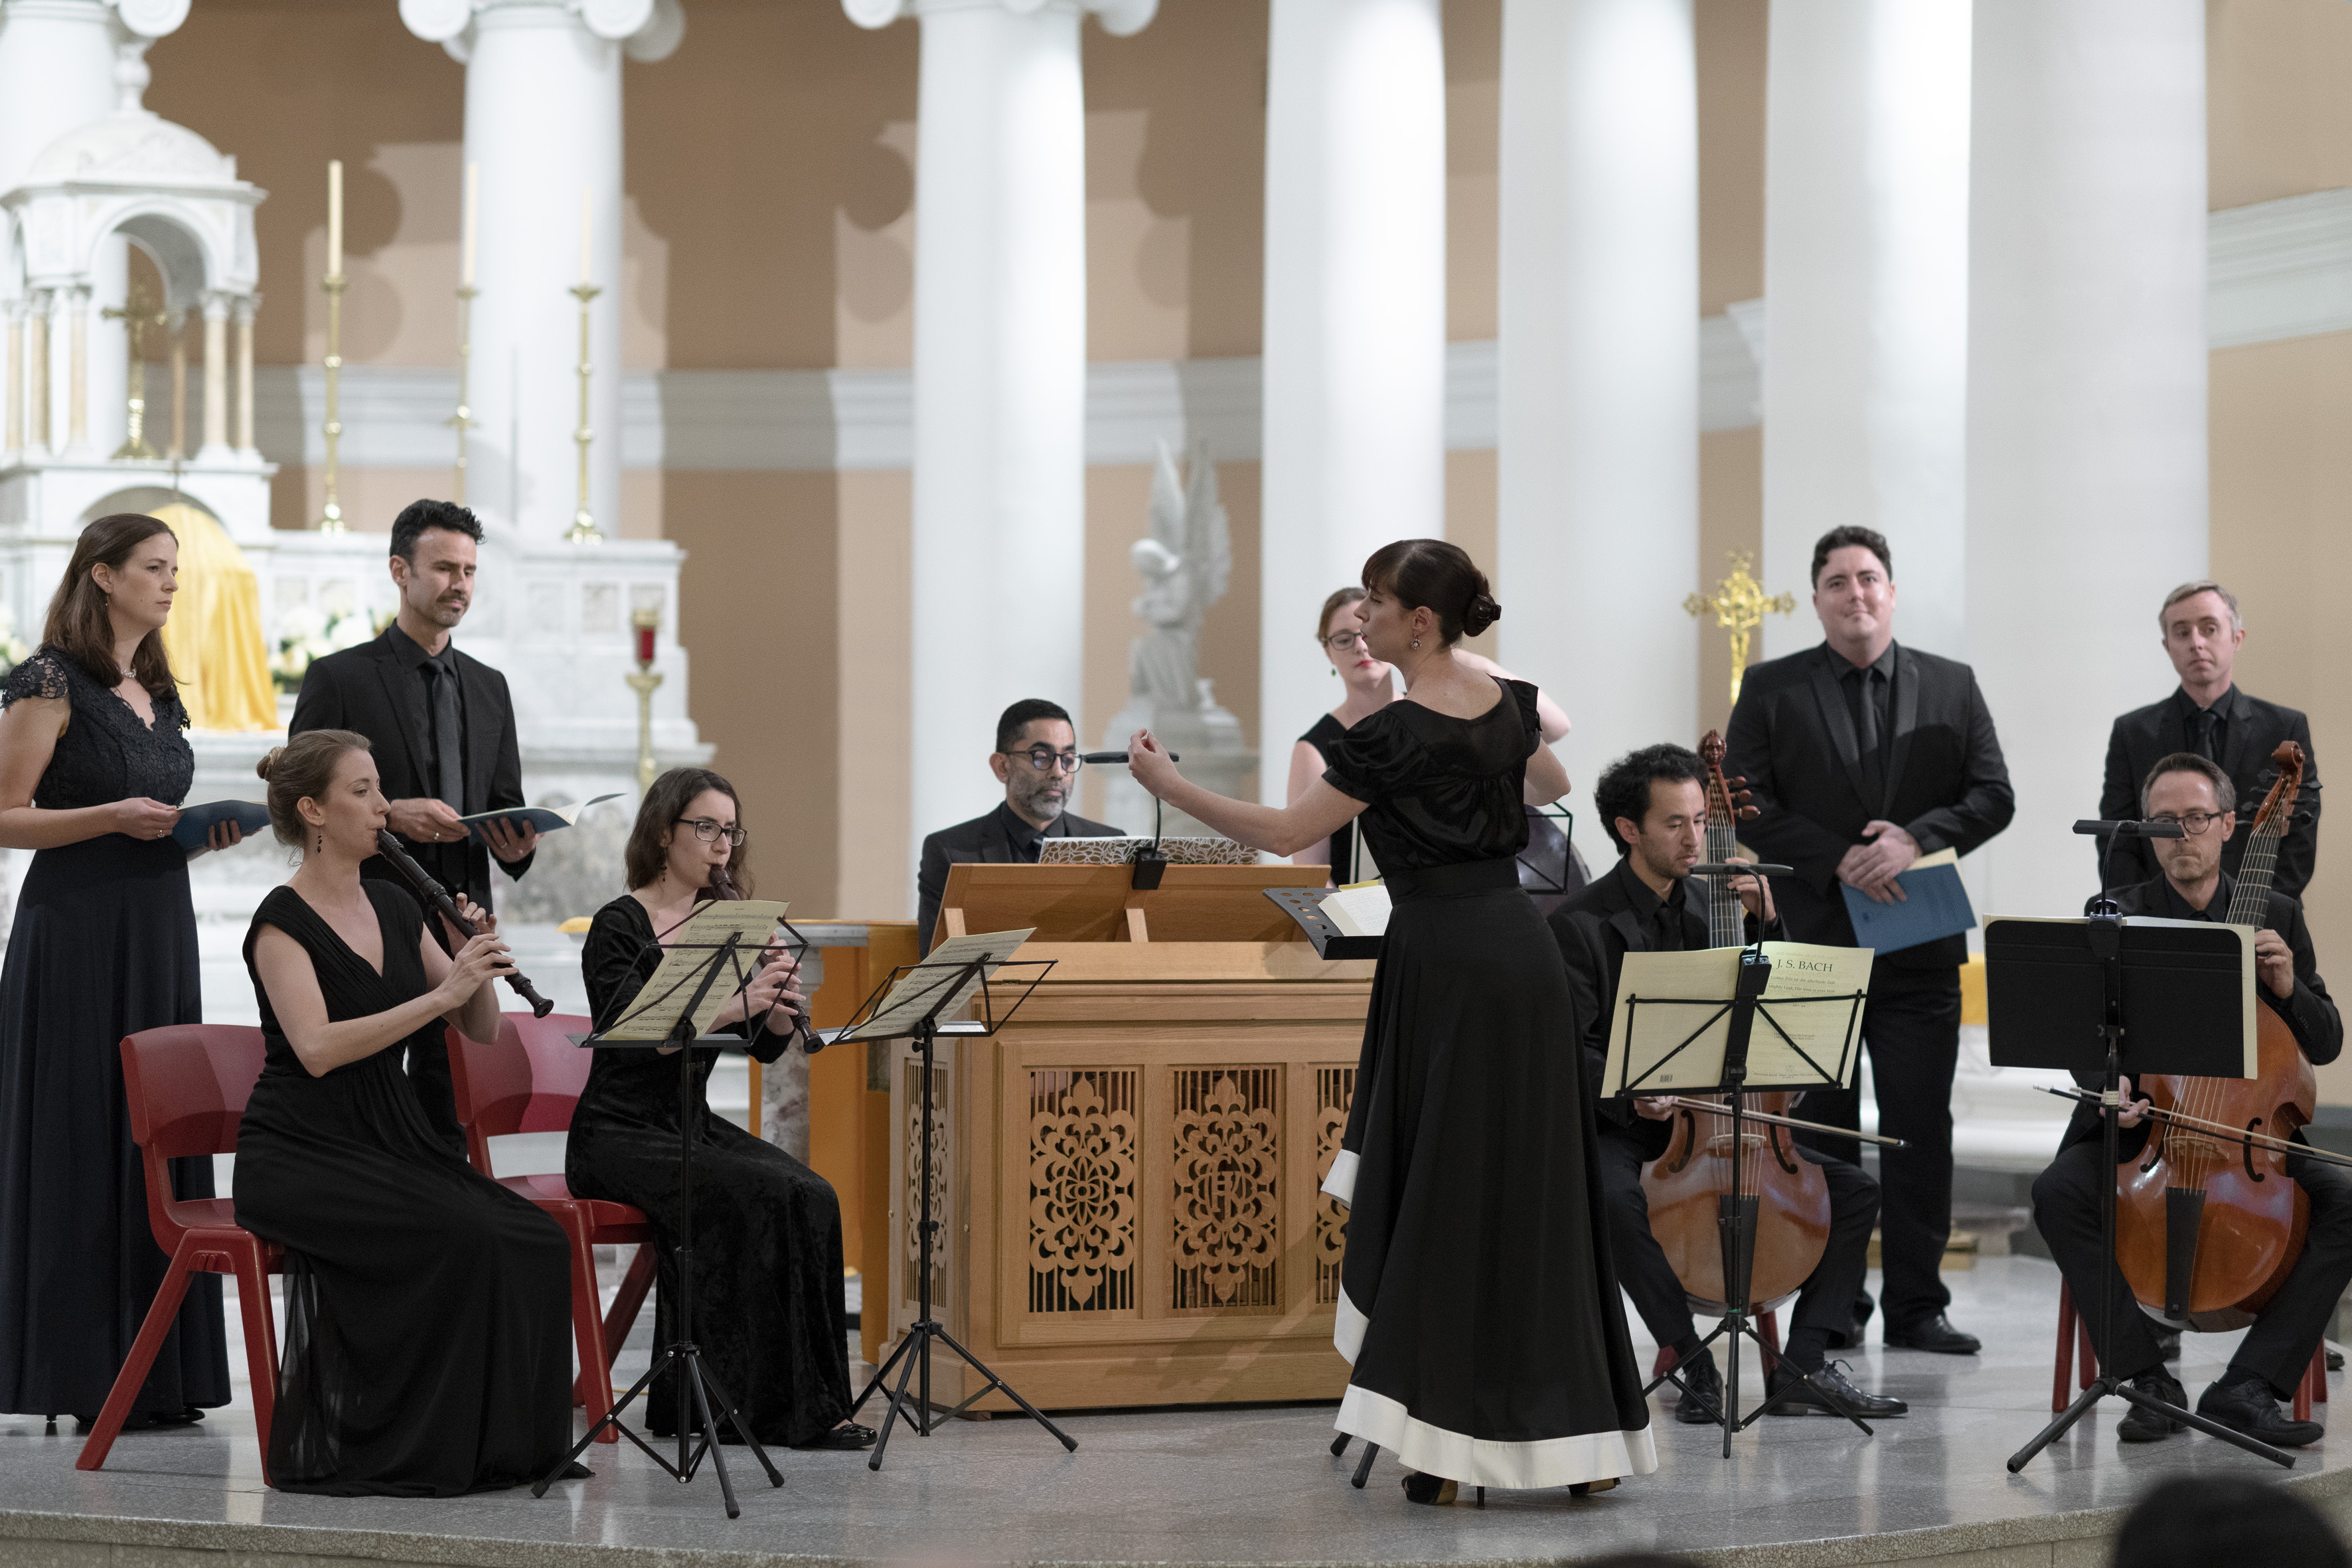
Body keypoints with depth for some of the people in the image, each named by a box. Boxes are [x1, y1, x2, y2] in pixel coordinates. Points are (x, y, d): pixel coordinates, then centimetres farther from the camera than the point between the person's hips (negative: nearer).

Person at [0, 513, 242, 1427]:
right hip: (79, 930, -8)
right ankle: (87, 1376, 0)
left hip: (160, 931, 8)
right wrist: (114, 816, -20)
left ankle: (157, 1374, 11)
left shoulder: (158, 692, 16)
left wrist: (202, 830, 6)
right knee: (85, 1138, -5)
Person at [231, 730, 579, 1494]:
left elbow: (481, 1029, 13)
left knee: (536, 1239, -16)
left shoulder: (395, 908, 12)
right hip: (299, 1153, -7)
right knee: (463, 1237, -29)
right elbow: (317, 1048, -25)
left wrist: (479, 961, -8)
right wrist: (442, 992, -26)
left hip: (391, 1142, 7)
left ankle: (501, 1442, -7)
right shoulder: (283, 921, -10)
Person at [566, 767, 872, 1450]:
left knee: (812, 1196, -21)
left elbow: (768, 1046, 8)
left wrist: (781, 1001, -14)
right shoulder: (619, 927, -8)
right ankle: (783, 1404, -21)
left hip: (694, 1124, 6)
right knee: (763, 1196, -28)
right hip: (619, 1133, -6)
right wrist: (740, 1003, -33)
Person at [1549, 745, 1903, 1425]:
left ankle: (1801, 1367, -6)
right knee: (1618, 1198, -39)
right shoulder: (1580, 924, -7)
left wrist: (1763, 923, -1)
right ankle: (1695, 1365, -26)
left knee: (1855, 1191, -8)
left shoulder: (1708, 908, 12)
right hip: (1617, 1129, -6)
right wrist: (1630, 1097, -31)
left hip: (1711, 1123, 6)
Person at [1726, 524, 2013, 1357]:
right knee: (1824, 1132, 4)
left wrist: (1917, 838, -13)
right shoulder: (1771, 690, 4)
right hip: (1811, 944, -1)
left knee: (1921, 1130, 2)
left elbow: (1993, 796, 4)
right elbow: (1749, 808, -3)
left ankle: (1916, 1305, 8)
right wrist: (1836, 861, -15)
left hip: (1921, 949, 1)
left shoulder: (1952, 687, 9)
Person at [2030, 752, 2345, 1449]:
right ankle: (2149, 1379, -24)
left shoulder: (2276, 917, 8)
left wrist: (2287, 987, -14)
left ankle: (2247, 1388, -25)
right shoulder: (2116, 919, 3)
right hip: (2140, 1128, -1)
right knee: (2058, 1192, -32)